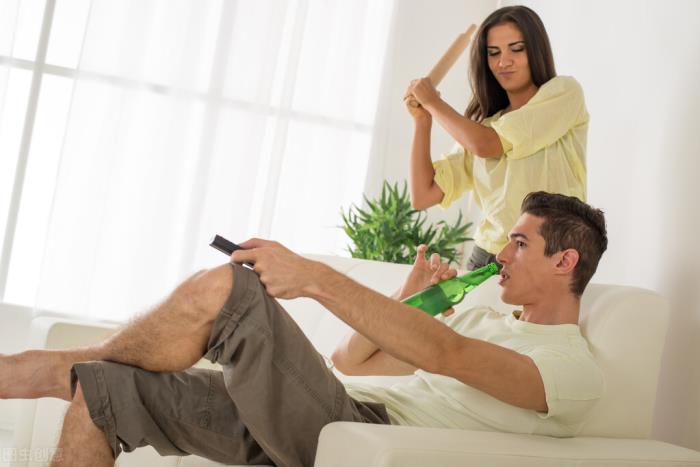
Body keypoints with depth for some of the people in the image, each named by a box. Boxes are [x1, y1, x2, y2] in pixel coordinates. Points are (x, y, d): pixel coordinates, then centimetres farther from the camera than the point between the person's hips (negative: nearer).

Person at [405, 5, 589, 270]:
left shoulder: (564, 92, 0)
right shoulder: (481, 127, 12)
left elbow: (487, 146, -11)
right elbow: (423, 196, 8)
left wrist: (433, 102, 2)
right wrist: (422, 120, 4)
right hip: (485, 260, 3)